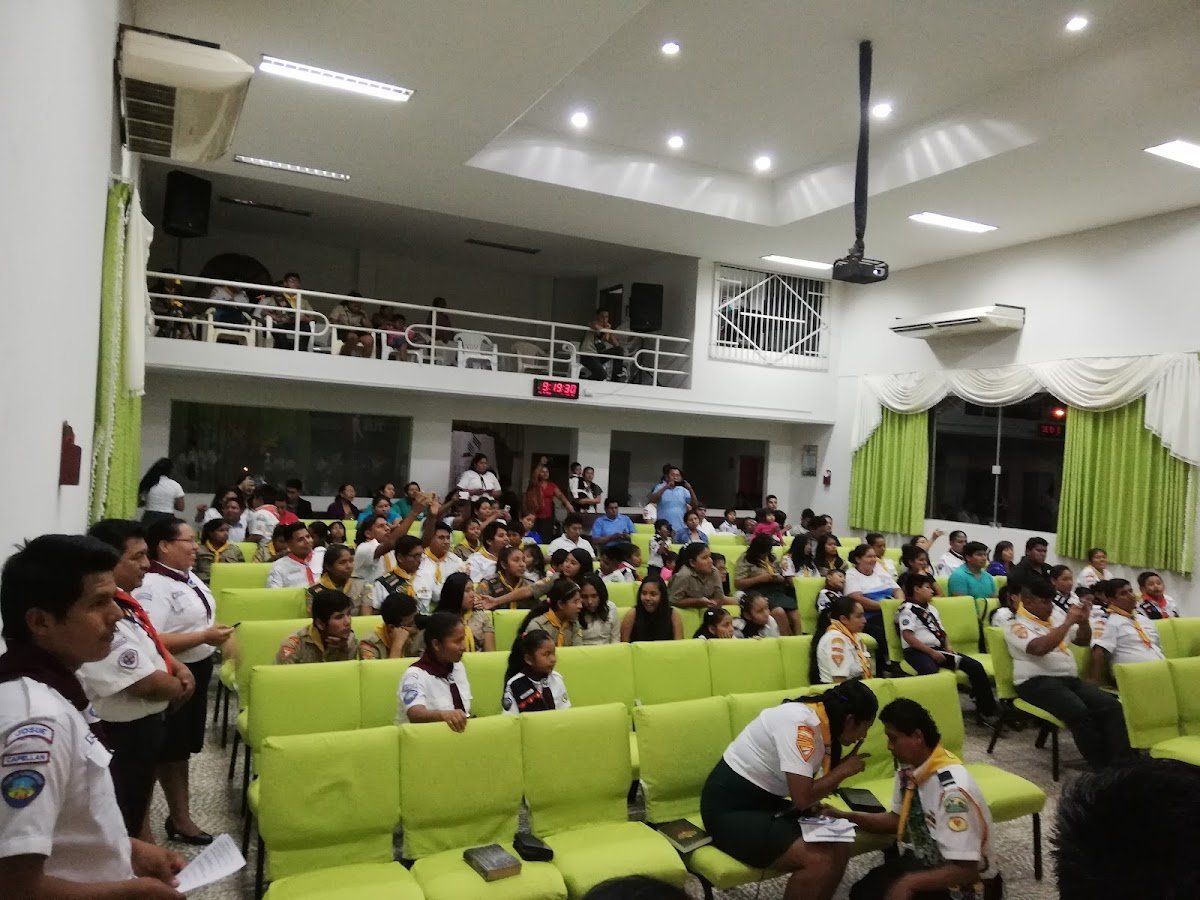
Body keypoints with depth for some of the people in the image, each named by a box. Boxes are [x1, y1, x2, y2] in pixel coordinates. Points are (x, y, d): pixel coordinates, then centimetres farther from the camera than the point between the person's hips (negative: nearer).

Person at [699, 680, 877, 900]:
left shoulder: (821, 723, 3)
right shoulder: (800, 722, -24)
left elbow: (804, 791, 7)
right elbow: (802, 798, -26)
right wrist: (844, 769, -14)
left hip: (766, 802, 9)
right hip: (731, 810, -9)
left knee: (839, 848, -2)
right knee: (819, 860, -19)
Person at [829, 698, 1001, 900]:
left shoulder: (952, 790, -33)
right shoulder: (909, 769, -7)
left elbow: (966, 871, -31)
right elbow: (896, 818, 10)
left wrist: (909, 882, -35)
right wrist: (844, 816, -1)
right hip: (927, 860, 7)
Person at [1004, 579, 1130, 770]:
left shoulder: (1055, 614, 17)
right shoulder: (1016, 625, -6)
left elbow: (1083, 641, 26)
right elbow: (1040, 648, -25)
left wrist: (1084, 621, 4)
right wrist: (1069, 622, -17)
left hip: (1070, 678, 7)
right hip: (1037, 682, -7)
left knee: (1112, 705, -20)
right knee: (1079, 712, -33)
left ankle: (1122, 764, -25)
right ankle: (1102, 768, -26)